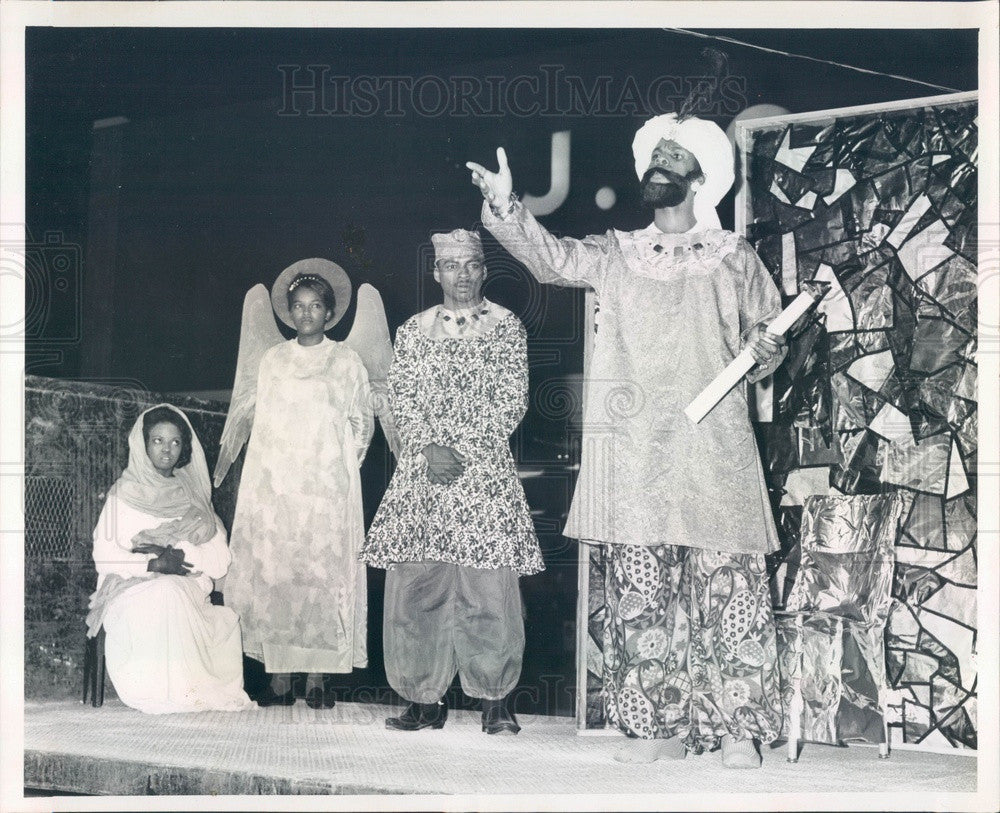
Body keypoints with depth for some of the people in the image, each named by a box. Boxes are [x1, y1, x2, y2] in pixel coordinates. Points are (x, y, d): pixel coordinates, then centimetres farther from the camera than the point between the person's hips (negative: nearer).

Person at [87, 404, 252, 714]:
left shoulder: (193, 497, 17)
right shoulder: (125, 493, 9)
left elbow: (219, 561, 6)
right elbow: (105, 556, -2)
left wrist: (171, 550, -10)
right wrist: (155, 564, -18)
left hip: (188, 592, 3)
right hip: (134, 590, -3)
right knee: (166, 592, -38)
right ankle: (164, 692, -30)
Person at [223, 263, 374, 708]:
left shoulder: (346, 361, 8)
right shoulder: (273, 360, 13)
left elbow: (362, 421, 10)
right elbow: (260, 420, 15)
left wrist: (344, 464, 1)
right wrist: (264, 472, 7)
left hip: (327, 487, -2)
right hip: (276, 484, 2)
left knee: (324, 575, -6)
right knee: (273, 575, -4)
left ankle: (318, 678, -4)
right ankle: (279, 678, -3)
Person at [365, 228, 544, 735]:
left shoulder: (507, 327, 6)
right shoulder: (413, 330, 13)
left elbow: (511, 403, 0)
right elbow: (402, 399, 6)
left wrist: (463, 450, -8)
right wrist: (432, 448, -10)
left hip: (485, 466, -2)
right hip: (422, 468, 2)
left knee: (489, 585, -7)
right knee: (417, 584, -2)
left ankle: (495, 701, 1)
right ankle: (425, 699, 5)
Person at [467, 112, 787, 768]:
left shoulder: (734, 257, 11)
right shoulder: (615, 254, 15)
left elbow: (766, 338, 14)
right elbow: (551, 256, 0)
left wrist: (766, 348, -9)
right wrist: (505, 205, -15)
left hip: (715, 449, -2)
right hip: (635, 450, 2)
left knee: (727, 584, -6)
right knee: (640, 590, 1)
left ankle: (739, 728, 0)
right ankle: (663, 725, 9)